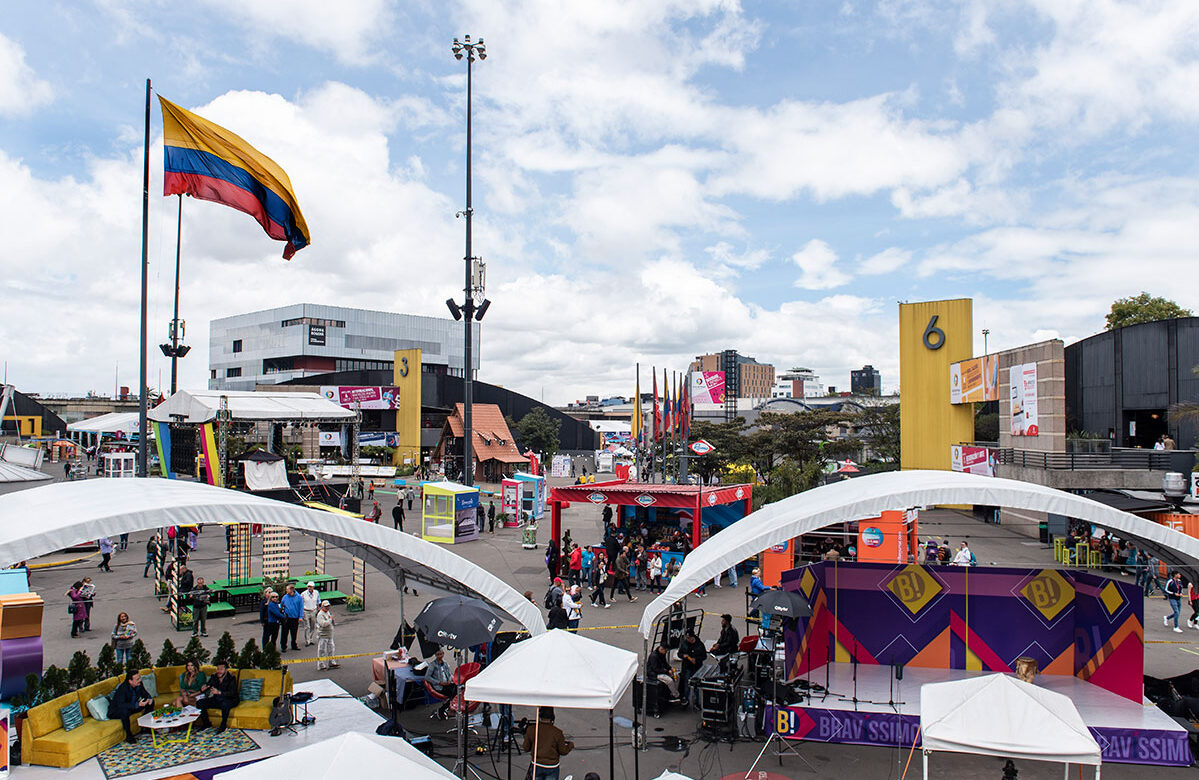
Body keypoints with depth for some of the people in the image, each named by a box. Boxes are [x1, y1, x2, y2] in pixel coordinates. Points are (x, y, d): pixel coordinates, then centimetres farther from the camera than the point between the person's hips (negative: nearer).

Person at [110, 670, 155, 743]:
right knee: (124, 711, -39)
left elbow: (145, 693, 5)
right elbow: (121, 705, -42)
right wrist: (137, 704, -49)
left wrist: (149, 698, -19)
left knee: (151, 702, 0)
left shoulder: (139, 684, -12)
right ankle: (128, 736, -22)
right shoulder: (122, 688, -32)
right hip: (116, 711, -7)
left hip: (133, 706, 7)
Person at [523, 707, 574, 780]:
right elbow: (563, 751, -7)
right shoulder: (557, 732, -17)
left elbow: (526, 748, -2)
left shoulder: (531, 729, -12)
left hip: (537, 766, 2)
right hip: (552, 767, -2)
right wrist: (571, 745, 13)